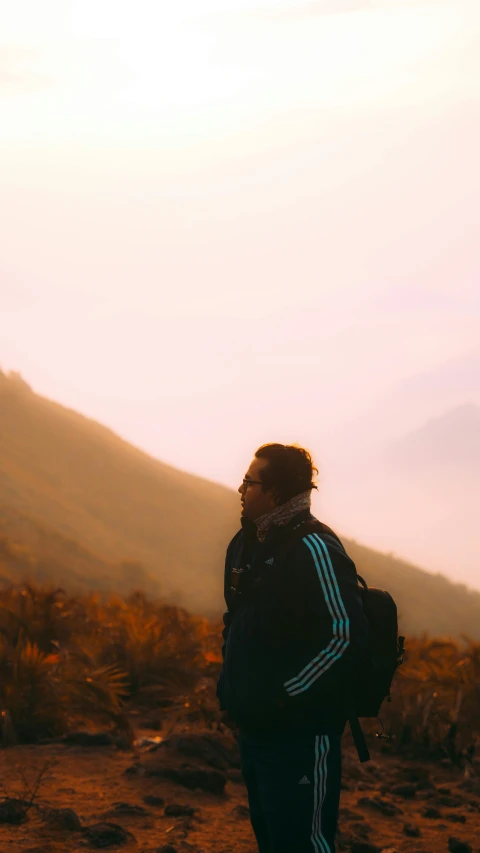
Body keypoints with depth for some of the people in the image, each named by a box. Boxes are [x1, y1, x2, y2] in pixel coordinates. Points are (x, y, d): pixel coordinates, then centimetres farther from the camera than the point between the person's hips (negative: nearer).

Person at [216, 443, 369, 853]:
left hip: (300, 732, -9)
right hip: (255, 727, 9)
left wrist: (287, 697, -18)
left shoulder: (314, 549, -17)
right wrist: (229, 691, 13)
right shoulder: (247, 543, 10)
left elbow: (346, 635, -22)